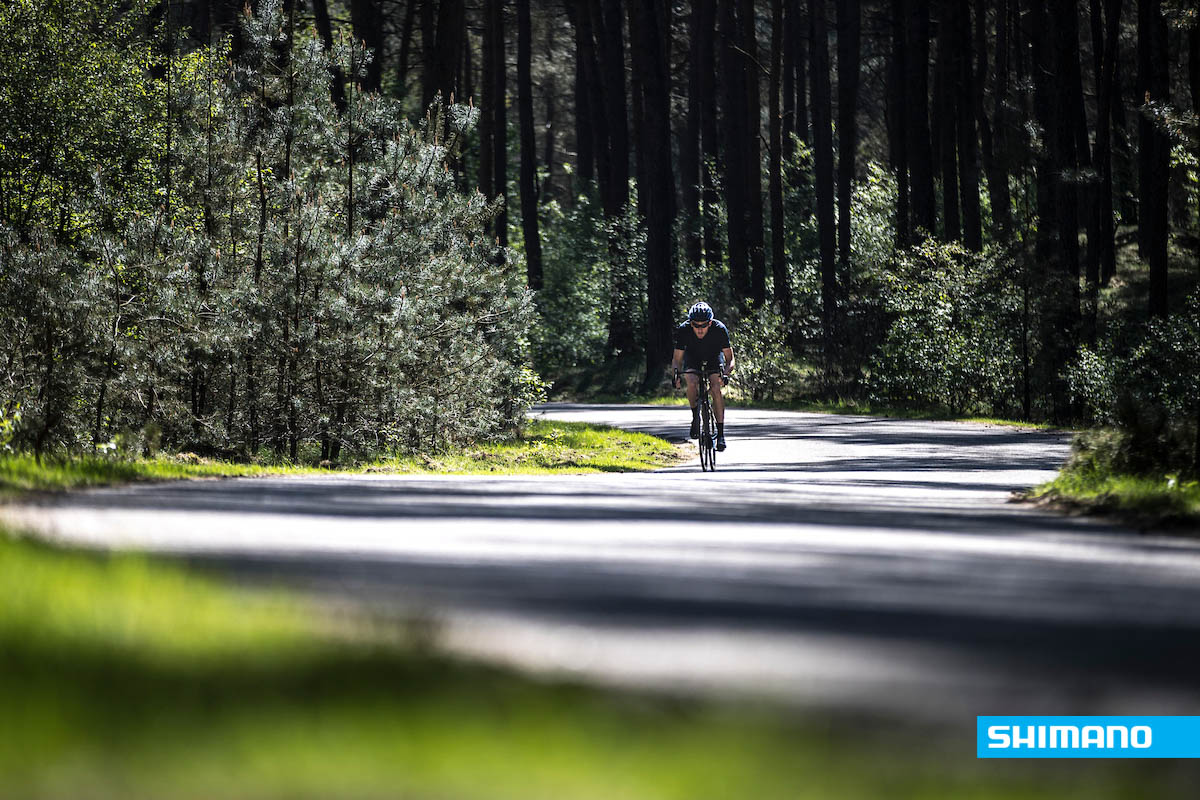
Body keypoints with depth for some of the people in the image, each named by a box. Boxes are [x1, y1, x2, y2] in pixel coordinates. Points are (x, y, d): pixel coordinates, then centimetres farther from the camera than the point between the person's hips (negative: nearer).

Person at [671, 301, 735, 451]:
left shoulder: (719, 329, -31)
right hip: (692, 357, 1)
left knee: (716, 388, -24)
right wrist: (676, 373, -39)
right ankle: (695, 417, -5)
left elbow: (730, 359, -24)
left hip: (714, 357, -1)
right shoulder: (683, 330, -29)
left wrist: (726, 374, -43)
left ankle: (721, 433, -19)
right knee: (692, 383, -29)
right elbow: (677, 358, -19)